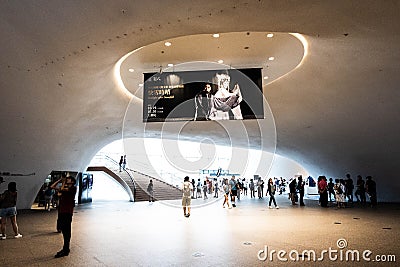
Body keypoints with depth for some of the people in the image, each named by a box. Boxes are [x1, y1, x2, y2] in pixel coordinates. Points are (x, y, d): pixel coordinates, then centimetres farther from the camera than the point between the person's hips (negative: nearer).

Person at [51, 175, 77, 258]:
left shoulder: (73, 188, -6)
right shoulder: (64, 188, 17)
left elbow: (62, 189, -19)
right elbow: (52, 186, 15)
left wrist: (64, 182, -5)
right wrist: (60, 180, 9)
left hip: (68, 212, -8)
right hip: (61, 212, 8)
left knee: (67, 231, -3)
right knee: (64, 231, 14)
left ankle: (65, 251, 2)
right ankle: (65, 249, 25)